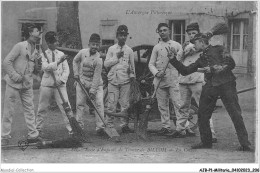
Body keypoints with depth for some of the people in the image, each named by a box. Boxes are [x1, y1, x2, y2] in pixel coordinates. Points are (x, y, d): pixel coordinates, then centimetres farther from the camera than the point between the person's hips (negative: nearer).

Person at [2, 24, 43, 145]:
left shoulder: (36, 51, 11)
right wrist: (15, 76, -16)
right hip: (13, 84, -6)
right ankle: (5, 136, 7)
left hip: (27, 85, 6)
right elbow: (6, 62, -12)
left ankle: (33, 135, 11)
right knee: (9, 111, 0)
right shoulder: (20, 46, -9)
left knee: (29, 109, 6)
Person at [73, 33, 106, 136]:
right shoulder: (82, 52, -6)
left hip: (96, 83, -3)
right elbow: (75, 60, 15)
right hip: (82, 82, 3)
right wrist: (76, 73, 4)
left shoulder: (98, 59, -17)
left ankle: (100, 127, -6)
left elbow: (97, 76, -18)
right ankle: (79, 126, 13)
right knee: (80, 104, 3)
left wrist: (93, 90, -21)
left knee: (99, 104, -11)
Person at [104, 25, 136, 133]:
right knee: (111, 104, -4)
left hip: (125, 81, 1)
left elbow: (132, 66, 16)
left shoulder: (129, 50, 12)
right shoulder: (111, 49, 8)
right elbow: (106, 64, 2)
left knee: (125, 104, 0)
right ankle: (109, 125, 1)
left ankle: (124, 125, 6)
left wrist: (132, 76, 10)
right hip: (113, 80, -1)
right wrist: (116, 57, -7)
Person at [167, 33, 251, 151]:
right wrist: (173, 59, 16)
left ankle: (244, 143, -8)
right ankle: (206, 142, 17)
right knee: (202, 115, 3)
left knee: (235, 114, -11)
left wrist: (213, 69, -6)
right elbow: (185, 71, 24)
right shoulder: (201, 59, 24)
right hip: (210, 86, 6)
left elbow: (231, 64, -2)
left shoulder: (218, 50, 9)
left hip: (225, 84, -6)